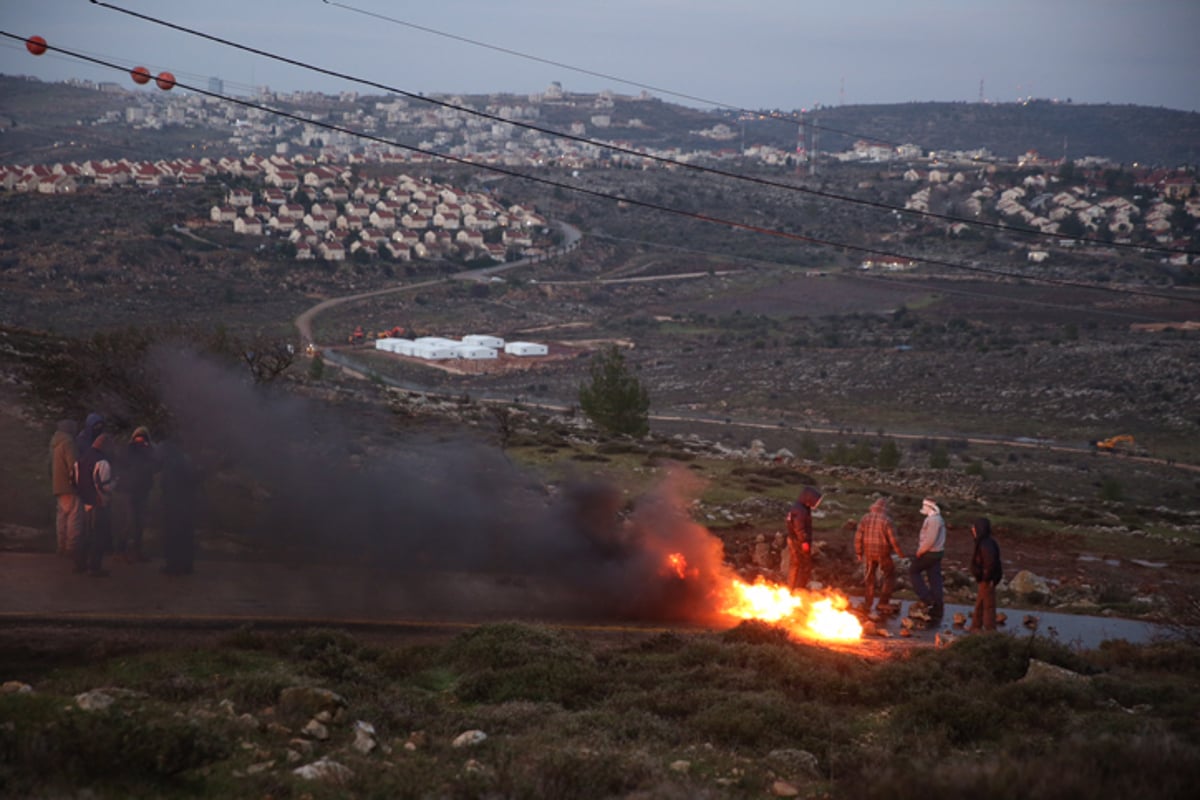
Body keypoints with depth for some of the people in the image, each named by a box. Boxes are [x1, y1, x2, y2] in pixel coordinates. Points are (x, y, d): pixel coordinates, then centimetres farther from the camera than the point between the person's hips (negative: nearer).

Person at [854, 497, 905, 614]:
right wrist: (900, 553, -3)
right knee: (890, 577, 13)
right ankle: (883, 603, 7)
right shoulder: (886, 520, -15)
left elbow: (858, 537, -3)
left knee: (869, 578, 19)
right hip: (883, 553, -4)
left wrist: (858, 552, 8)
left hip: (868, 553, 4)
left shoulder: (865, 518, -3)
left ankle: (867, 605, 22)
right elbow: (893, 540, -16)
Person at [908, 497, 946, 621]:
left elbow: (930, 540, -25)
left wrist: (919, 551, -14)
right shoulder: (939, 519, 14)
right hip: (937, 553, 9)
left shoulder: (933, 520, -18)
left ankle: (927, 599, 1)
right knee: (935, 581, 8)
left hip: (928, 553, -9)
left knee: (913, 571, 10)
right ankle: (937, 613, 9)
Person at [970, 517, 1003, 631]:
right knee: (979, 605, 20)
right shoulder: (983, 543, 9)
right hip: (984, 579, 11)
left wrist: (987, 578, -25)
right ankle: (976, 627, 31)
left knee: (988, 605, -1)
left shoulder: (985, 544, -23)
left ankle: (990, 629, 6)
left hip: (987, 580, -11)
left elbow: (991, 562, -30)